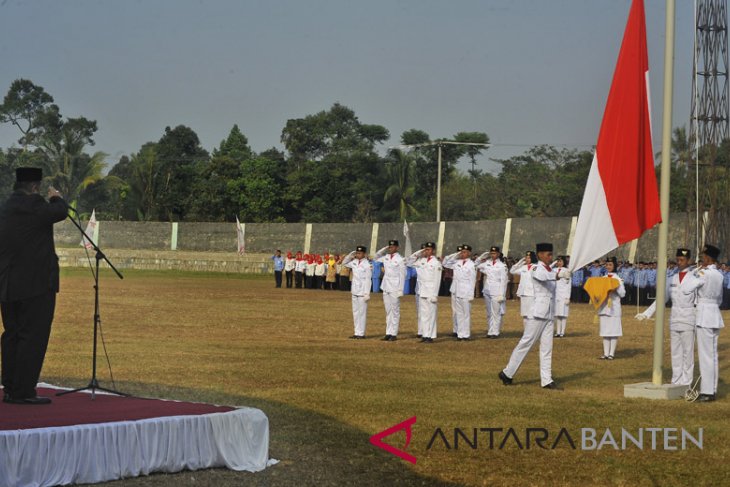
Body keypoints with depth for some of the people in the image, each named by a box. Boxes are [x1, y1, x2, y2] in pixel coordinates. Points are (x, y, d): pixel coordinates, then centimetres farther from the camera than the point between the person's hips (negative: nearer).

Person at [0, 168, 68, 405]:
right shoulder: (31, 205, -13)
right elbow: (60, 213, -18)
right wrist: (55, 198, -1)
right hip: (36, 283, -9)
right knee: (33, 337, -5)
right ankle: (24, 392, -6)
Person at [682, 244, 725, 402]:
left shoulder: (704, 274, -15)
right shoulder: (718, 275, 11)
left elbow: (686, 290, -13)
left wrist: (697, 272, -3)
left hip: (704, 316, -9)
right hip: (715, 314, 9)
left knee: (706, 355, -6)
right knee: (712, 354, 12)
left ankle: (707, 391, -5)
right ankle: (712, 389, 16)